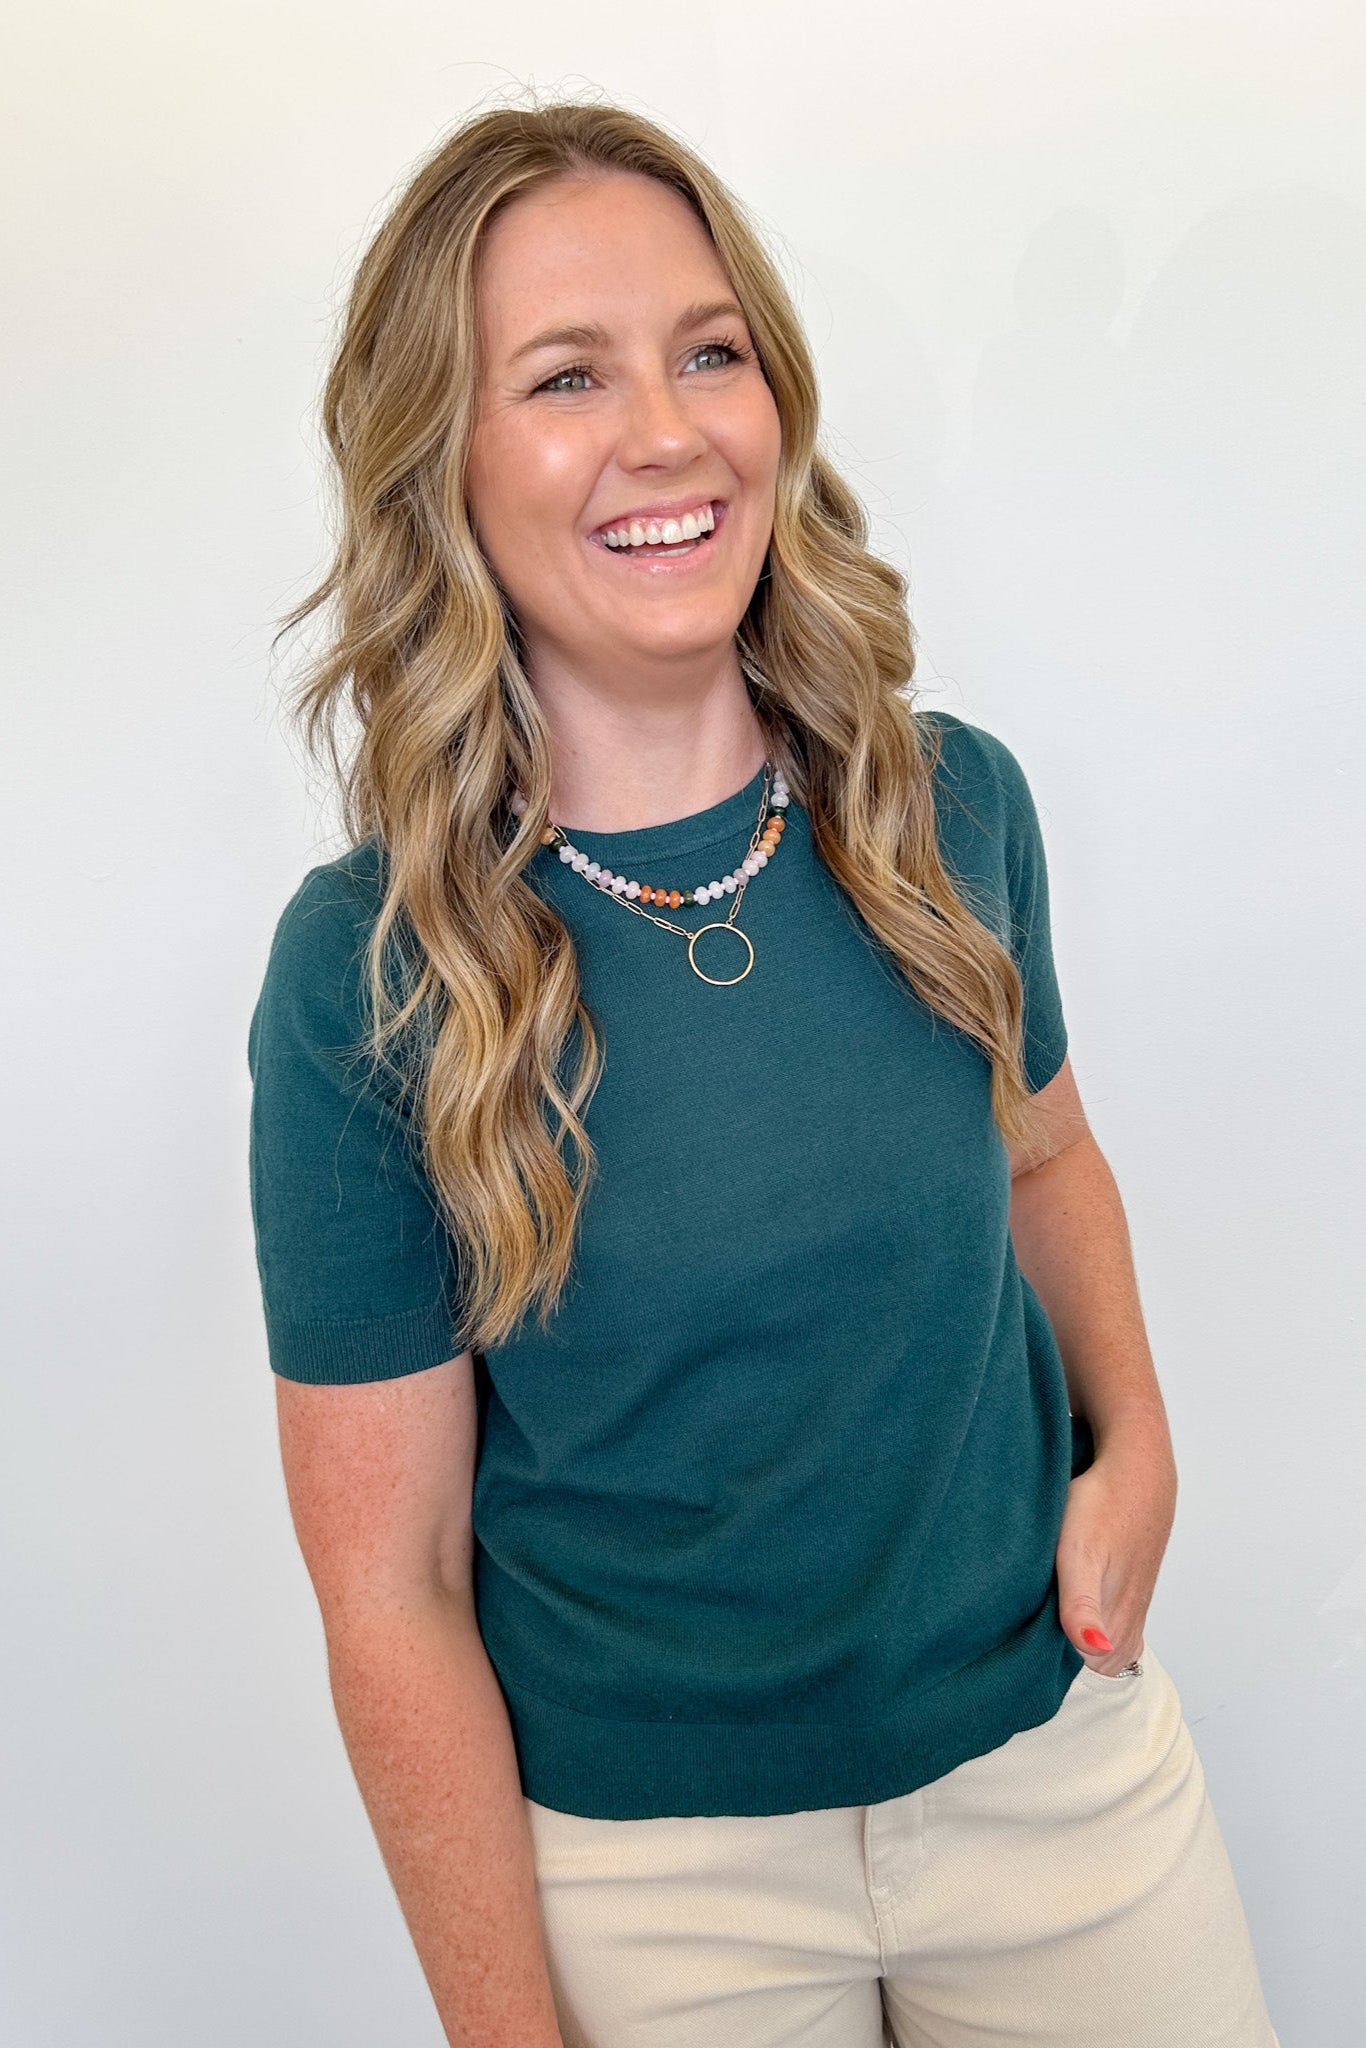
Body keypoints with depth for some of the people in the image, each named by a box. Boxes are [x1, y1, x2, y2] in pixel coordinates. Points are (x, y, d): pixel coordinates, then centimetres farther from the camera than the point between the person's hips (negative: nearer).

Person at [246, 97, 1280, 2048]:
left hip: (1063, 1757, 3)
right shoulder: (367, 972, -19)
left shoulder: (950, 804, -9)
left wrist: (1137, 1444, -5)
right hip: (648, 1868, -2)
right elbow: (392, 1589, -13)